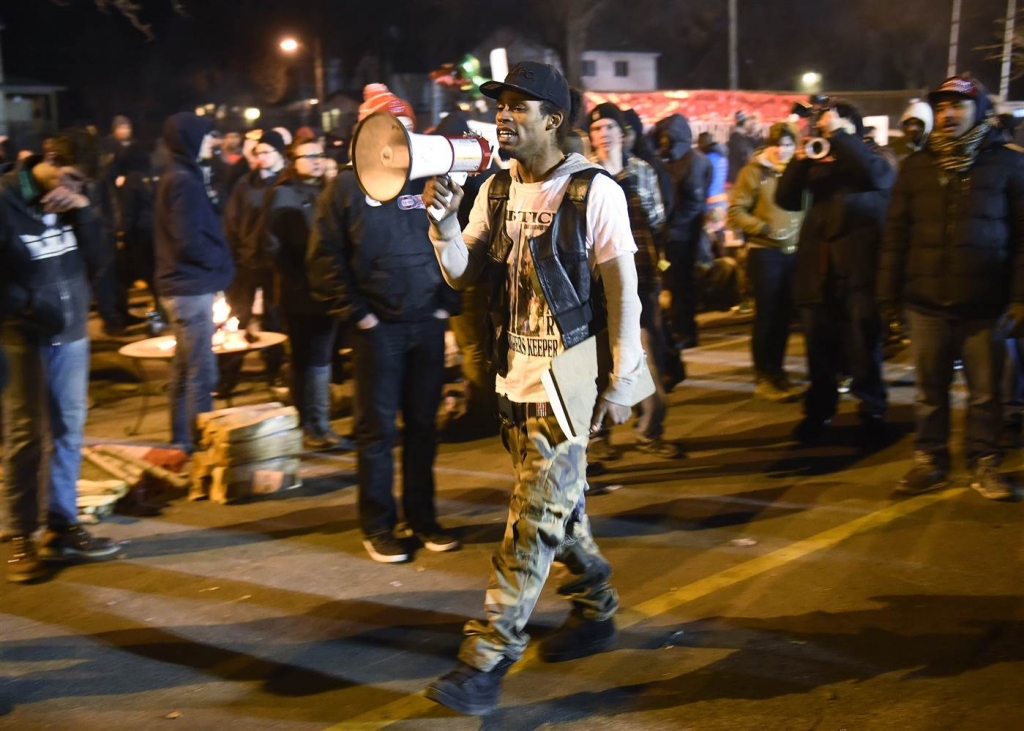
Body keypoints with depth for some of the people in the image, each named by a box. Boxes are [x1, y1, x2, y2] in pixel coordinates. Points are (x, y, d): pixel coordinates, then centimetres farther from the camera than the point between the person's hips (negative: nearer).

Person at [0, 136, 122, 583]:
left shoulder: (71, 203, 6)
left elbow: (95, 263, 1)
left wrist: (84, 214, -11)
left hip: (71, 333, 6)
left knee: (68, 431, 7)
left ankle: (62, 527, 16)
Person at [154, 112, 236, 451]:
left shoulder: (174, 177, 15)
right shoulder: (185, 181, -15)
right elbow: (188, 241, -21)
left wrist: (219, 259, 8)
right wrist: (221, 261, -7)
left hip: (181, 285, 10)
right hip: (192, 287, -10)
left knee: (184, 368, 16)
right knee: (201, 372, -8)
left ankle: (183, 441, 24)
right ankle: (199, 444, -6)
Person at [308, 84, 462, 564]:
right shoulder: (349, 185, -1)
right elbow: (325, 257, -4)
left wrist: (447, 302, 3)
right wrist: (356, 313, -9)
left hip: (427, 324, 3)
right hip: (378, 326, -3)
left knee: (423, 425, 9)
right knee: (378, 428, 2)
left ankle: (422, 518, 20)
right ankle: (378, 527, 11)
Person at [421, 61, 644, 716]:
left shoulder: (594, 191, -12)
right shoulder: (497, 189, 8)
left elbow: (623, 290, -11)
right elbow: (463, 273, 6)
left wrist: (621, 383, -12)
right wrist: (445, 220, -12)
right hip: (513, 378, 7)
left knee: (534, 521, -5)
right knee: (560, 506, 18)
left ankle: (487, 661, -3)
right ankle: (596, 613, 36)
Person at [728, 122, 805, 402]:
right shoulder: (754, 171, -3)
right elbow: (735, 212, -8)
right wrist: (764, 228, -16)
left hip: (795, 252, 4)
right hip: (765, 252, -4)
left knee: (784, 315, 10)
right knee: (766, 315, 0)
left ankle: (776, 370, 22)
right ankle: (763, 377, 7)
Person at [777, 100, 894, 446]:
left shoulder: (874, 162, 5)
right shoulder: (817, 165, 16)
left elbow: (875, 174, -19)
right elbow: (785, 199, 5)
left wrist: (838, 135, -15)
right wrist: (799, 160, -7)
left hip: (858, 268, -4)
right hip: (819, 268, 4)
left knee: (863, 345, -2)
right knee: (819, 344, 9)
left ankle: (872, 414, 6)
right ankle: (819, 412, 20)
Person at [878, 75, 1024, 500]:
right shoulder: (917, 166, 10)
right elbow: (896, 235, 9)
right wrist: (889, 293, 4)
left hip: (985, 304, -2)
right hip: (928, 301, 2)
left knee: (986, 392, 5)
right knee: (930, 390, 9)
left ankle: (985, 464, 17)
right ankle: (929, 460, 20)